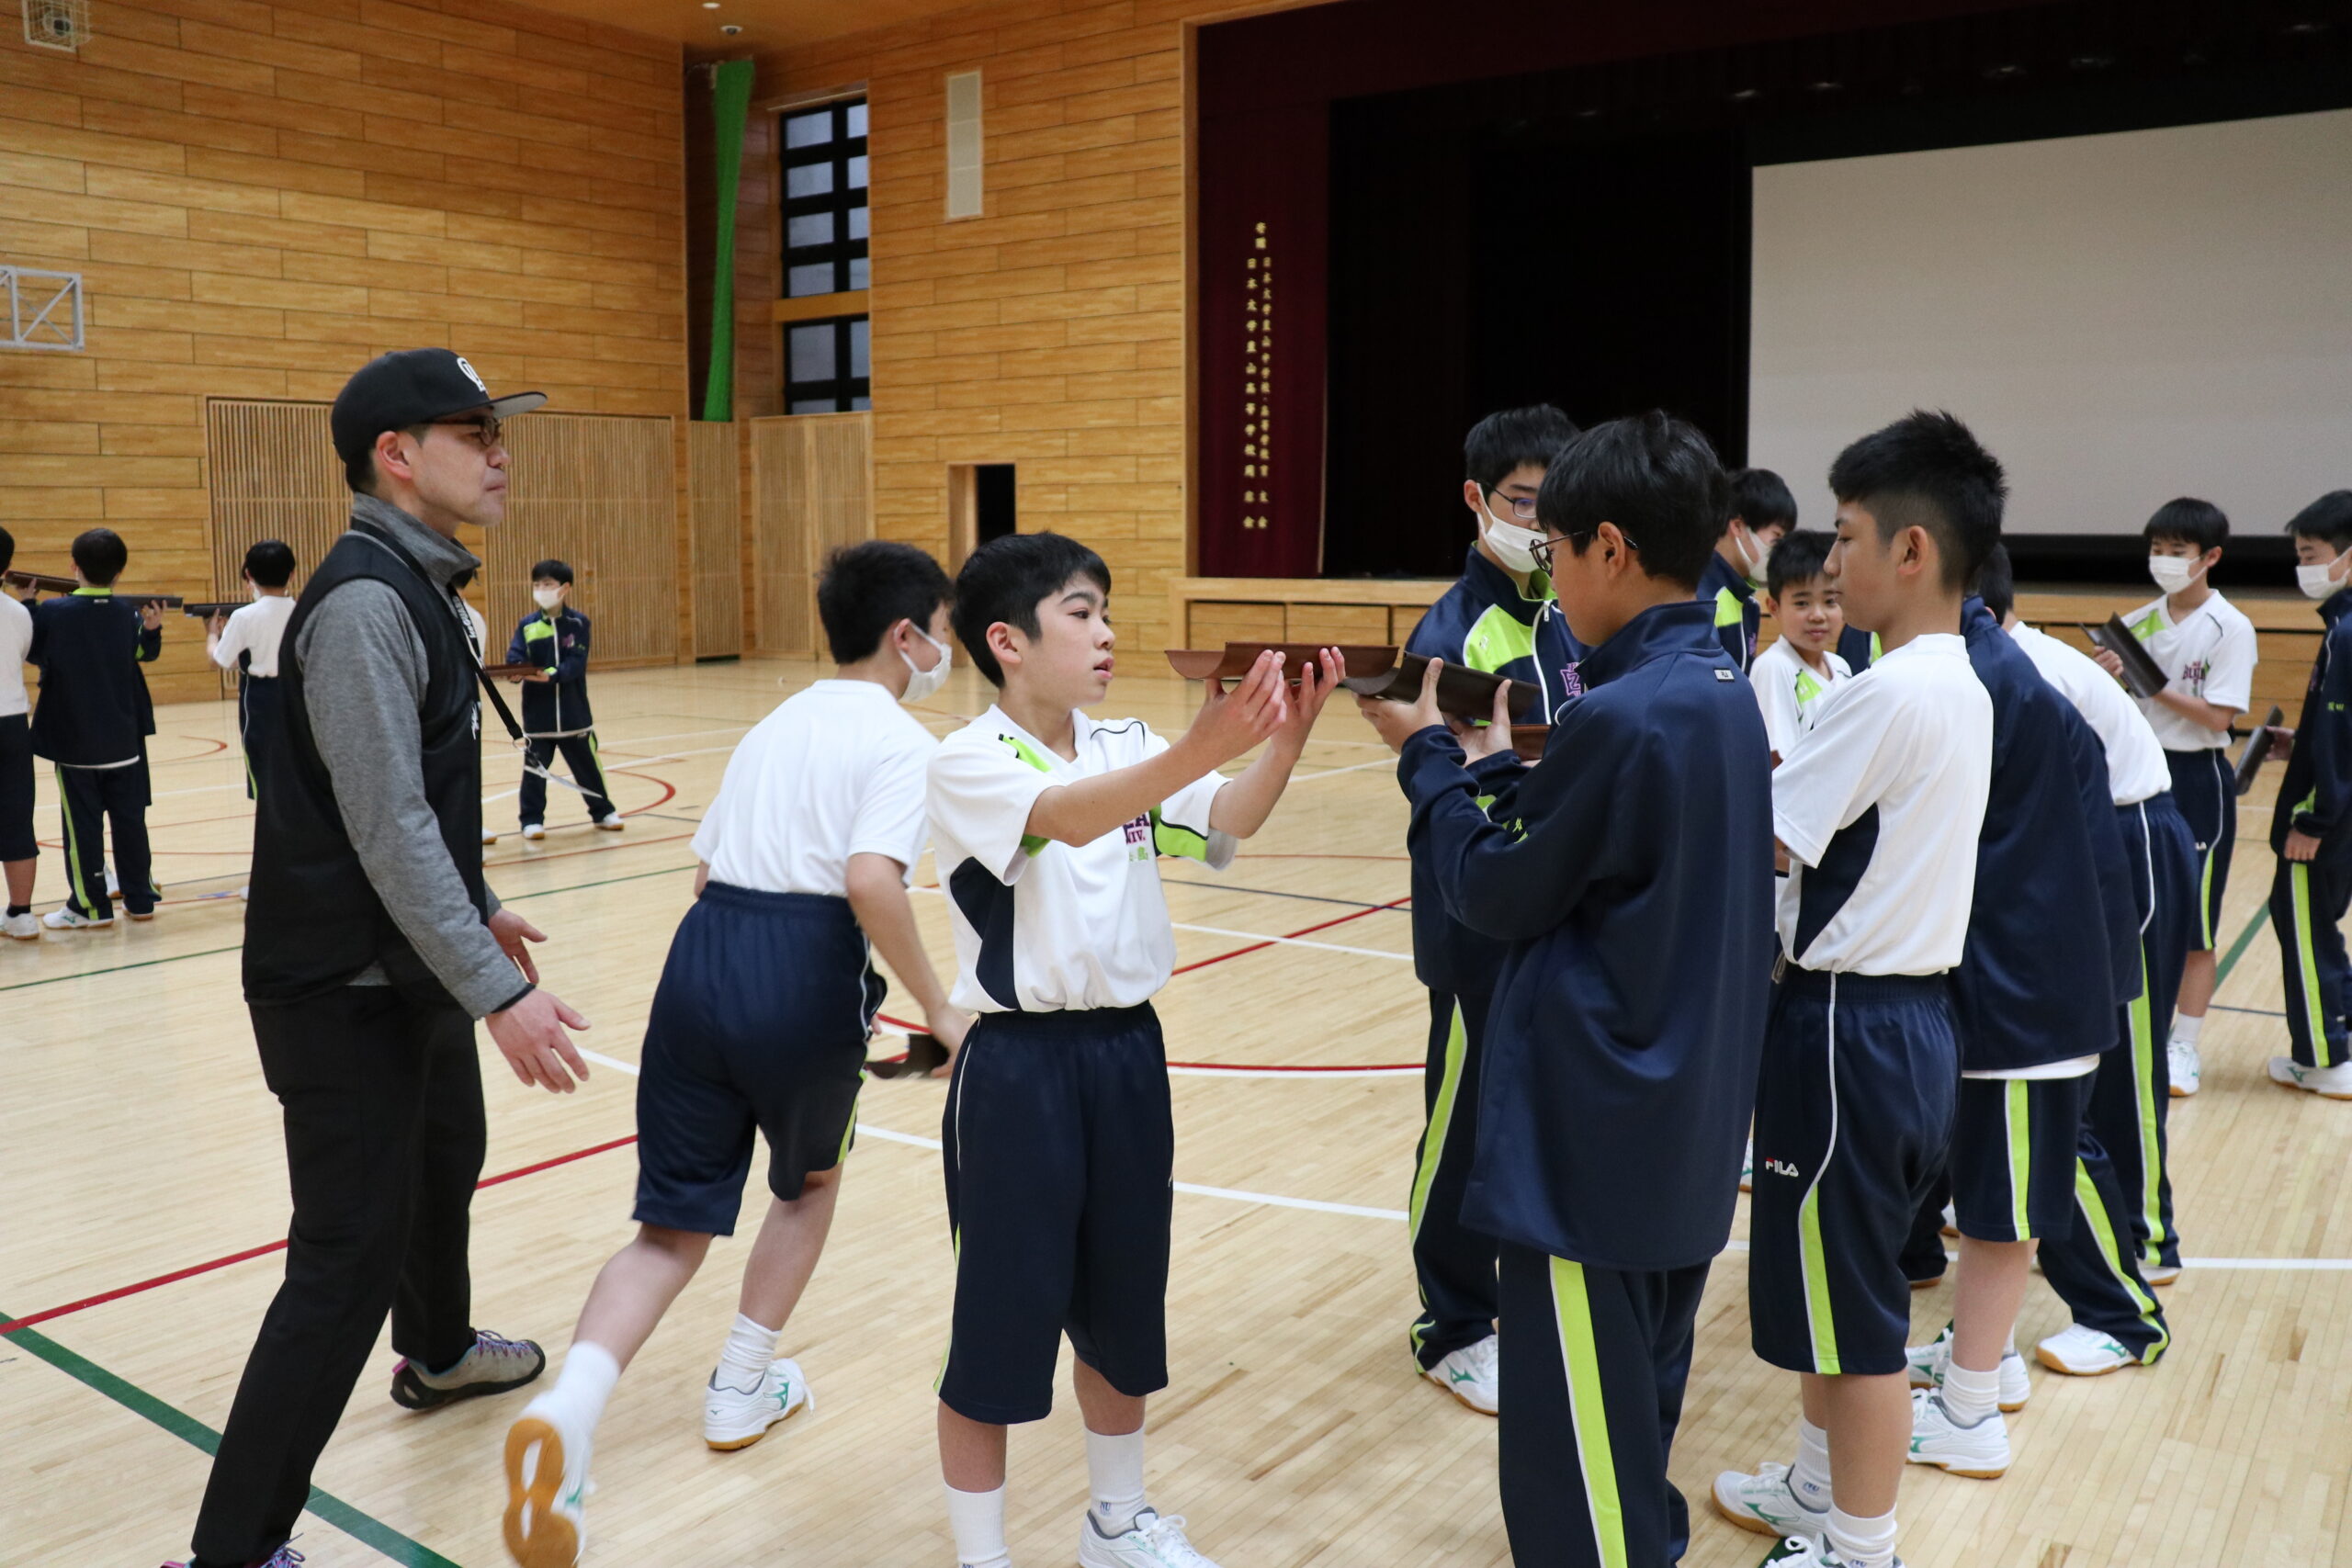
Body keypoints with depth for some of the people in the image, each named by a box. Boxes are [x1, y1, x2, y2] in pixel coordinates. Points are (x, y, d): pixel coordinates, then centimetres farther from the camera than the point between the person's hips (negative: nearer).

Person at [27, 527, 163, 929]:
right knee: (129, 818, 9)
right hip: (123, 739, 3)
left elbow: (32, 653, 2)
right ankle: (140, 898, 15)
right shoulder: (128, 614, 0)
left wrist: (29, 607, 10)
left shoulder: (52, 612, -12)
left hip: (74, 740, -3)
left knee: (82, 824, 2)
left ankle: (90, 906, 5)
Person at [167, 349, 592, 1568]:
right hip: (344, 991, -11)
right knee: (348, 1258, -7)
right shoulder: (364, 602, -22)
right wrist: (500, 991, -27)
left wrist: (477, 913, 25)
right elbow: (388, 830, -27)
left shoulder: (417, 587, 9)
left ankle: (438, 1352, 53)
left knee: (443, 1165, 28)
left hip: (413, 968, 11)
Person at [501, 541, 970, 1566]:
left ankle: (565, 1412, -16)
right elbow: (871, 881, -19)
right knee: (810, 1182, 24)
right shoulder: (899, 740, -2)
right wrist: (938, 1010, -11)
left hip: (701, 951, 6)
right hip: (806, 975, -6)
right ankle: (742, 1392, 34)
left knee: (673, 1229, 8)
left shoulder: (774, 724, 21)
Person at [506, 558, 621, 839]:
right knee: (534, 766, 3)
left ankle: (603, 811, 24)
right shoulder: (527, 625, 1)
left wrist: (551, 675, -29)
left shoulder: (578, 623, -4)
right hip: (537, 712, 1)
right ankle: (533, 819, 13)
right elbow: (514, 658, -8)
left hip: (573, 710, -1)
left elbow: (576, 664, -13)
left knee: (586, 764, 10)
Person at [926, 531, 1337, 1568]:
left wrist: (1286, 732, -28)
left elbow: (1227, 822, -10)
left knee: (1122, 1306, 19)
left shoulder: (1126, 749, 5)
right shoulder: (967, 764, -12)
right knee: (1001, 1323, 4)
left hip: (1128, 1050, 6)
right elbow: (1069, 818, -32)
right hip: (1018, 1065, -6)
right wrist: (1200, 746, -47)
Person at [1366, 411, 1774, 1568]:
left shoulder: (1619, 714, -22)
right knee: (1640, 1399, 23)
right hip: (1687, 1116, 9)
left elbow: (1498, 897, -12)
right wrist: (1497, 766, 11)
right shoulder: (1724, 692, 5)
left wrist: (1431, 761, 0)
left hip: (1595, 1129, -9)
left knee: (1575, 1430, 3)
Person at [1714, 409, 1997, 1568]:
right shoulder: (1962, 686, 8)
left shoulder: (1891, 693, -21)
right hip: (1909, 1008, 9)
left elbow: (1751, 836, -18)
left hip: (1850, 1028, -9)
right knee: (1835, 1286, 22)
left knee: (1850, 1303, 5)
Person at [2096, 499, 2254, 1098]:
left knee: (2193, 924, 4)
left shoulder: (2230, 628, -9)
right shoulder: (2139, 622, 6)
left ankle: (2185, 1047, 15)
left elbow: (2217, 718, -16)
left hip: (2197, 782, -5)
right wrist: (2106, 677, -13)